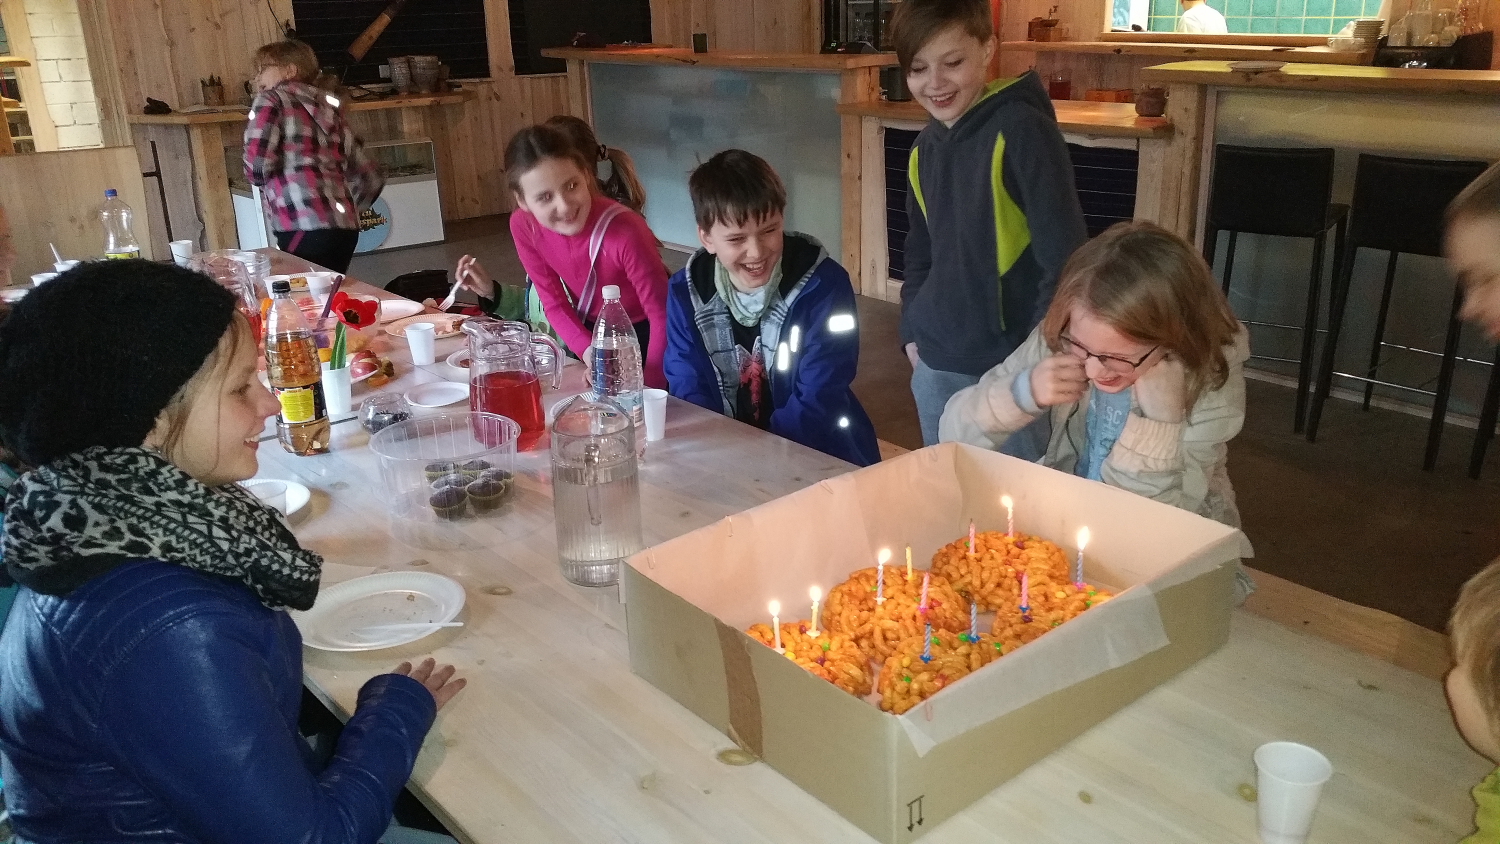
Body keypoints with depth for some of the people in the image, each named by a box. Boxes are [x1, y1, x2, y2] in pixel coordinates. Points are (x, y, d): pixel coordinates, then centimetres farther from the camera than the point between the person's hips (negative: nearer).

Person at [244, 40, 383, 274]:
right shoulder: (328, 108, 23)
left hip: (306, 228, -7)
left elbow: (258, 162, -10)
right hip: (344, 225, 7)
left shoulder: (272, 100, 5)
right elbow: (370, 177, 21)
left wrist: (265, 181, 11)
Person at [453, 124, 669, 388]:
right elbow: (554, 303, -10)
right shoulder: (523, 225, -19)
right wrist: (591, 354, -25)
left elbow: (662, 314, -26)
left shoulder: (625, 232, -35)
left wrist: (650, 387, -26)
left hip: (642, 336, -4)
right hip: (588, 332, 4)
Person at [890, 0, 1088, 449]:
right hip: (935, 362, 7)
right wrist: (912, 330, 11)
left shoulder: (1021, 130, -14)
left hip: (1008, 363, -6)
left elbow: (1065, 256, -15)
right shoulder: (924, 147, 7)